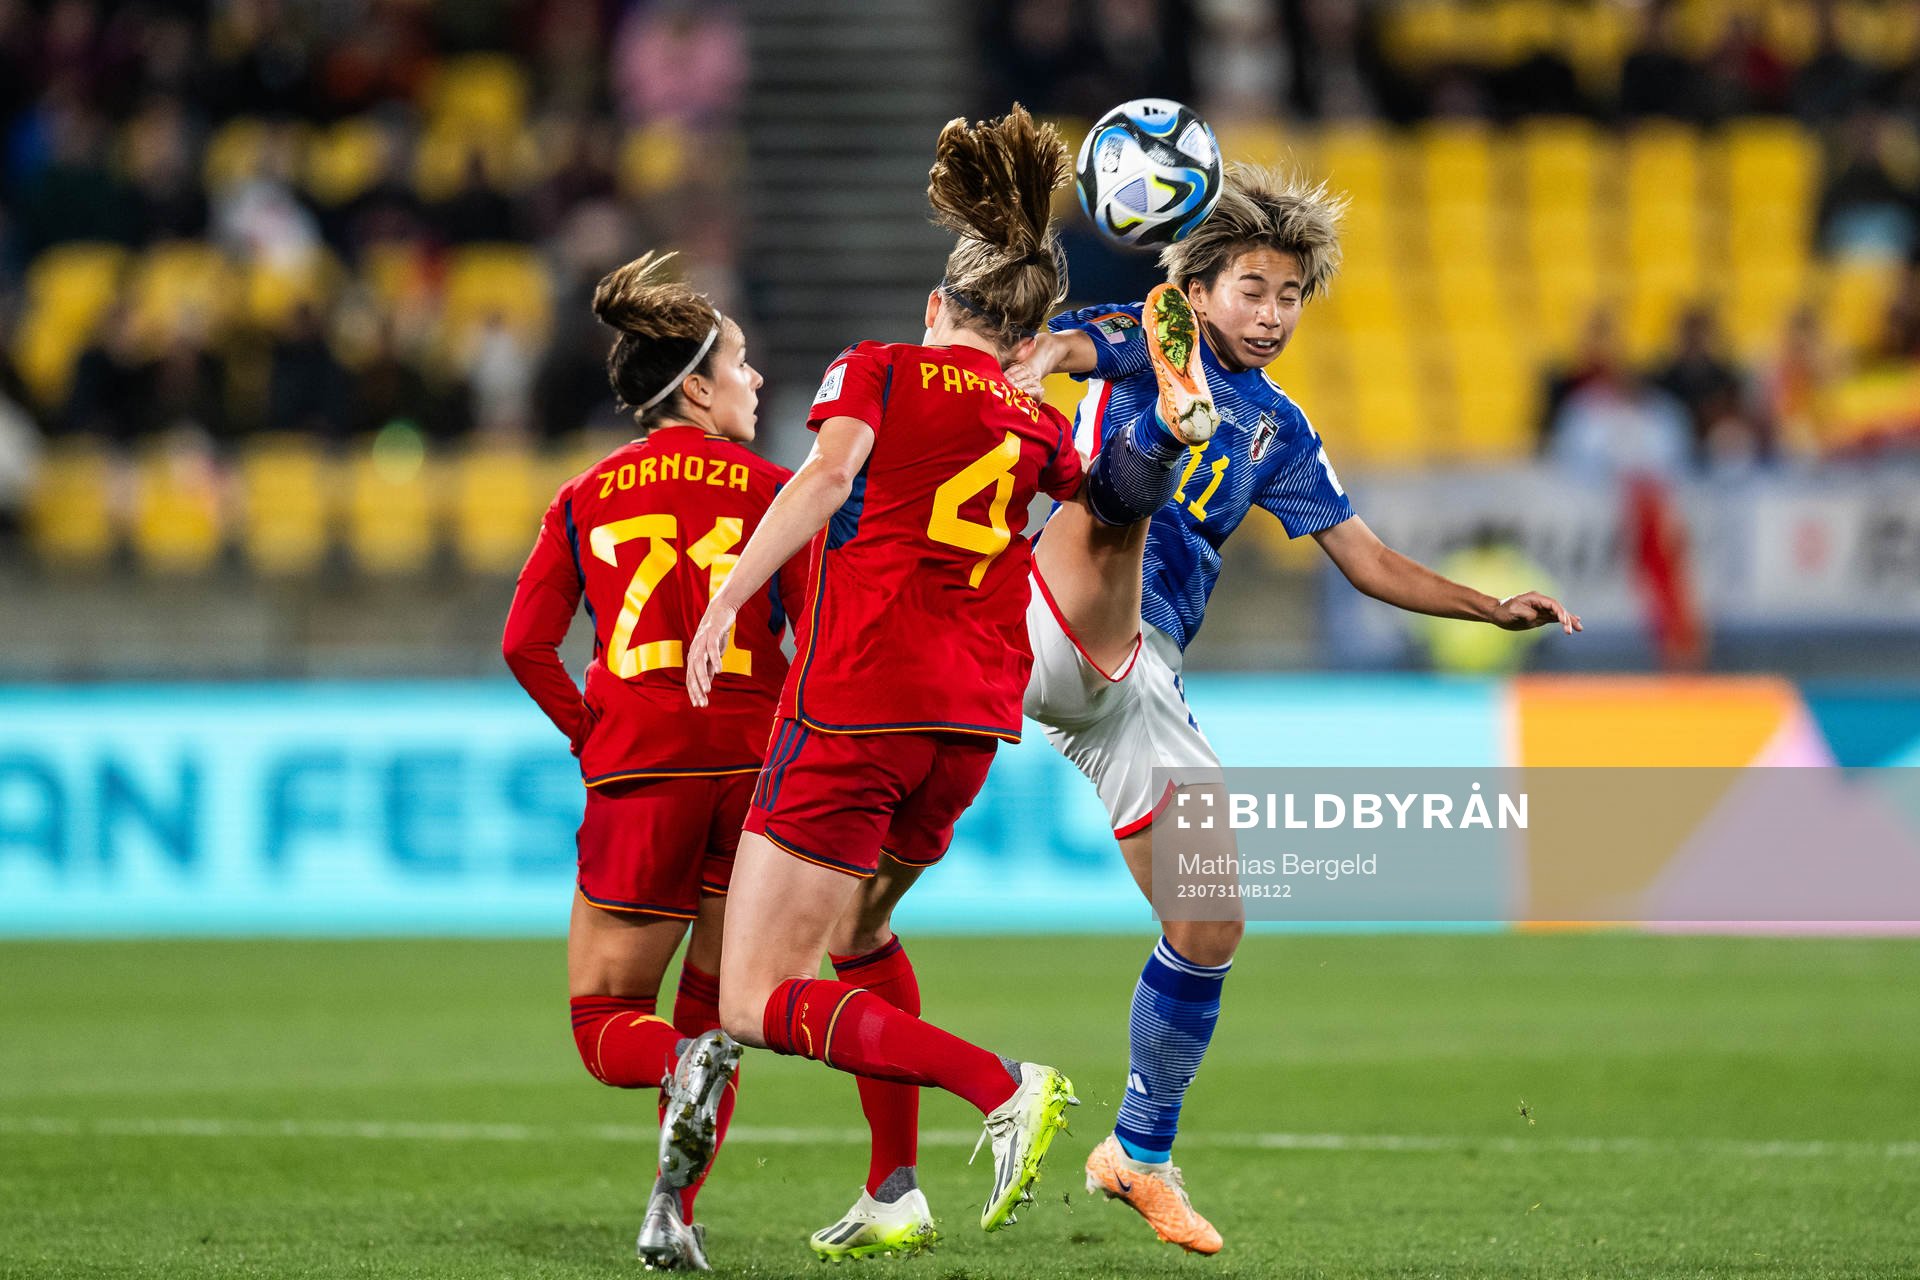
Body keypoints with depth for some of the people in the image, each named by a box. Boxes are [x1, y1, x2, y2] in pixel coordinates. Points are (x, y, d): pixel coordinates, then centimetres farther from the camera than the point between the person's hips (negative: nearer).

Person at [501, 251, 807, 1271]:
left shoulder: (584, 499, 9)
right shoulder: (768, 490, 2)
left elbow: (526, 644, 2)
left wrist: (591, 734, 12)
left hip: (637, 776, 0)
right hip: (755, 768, 0)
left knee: (604, 1021, 9)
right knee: (714, 1005, 14)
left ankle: (685, 1064, -27)